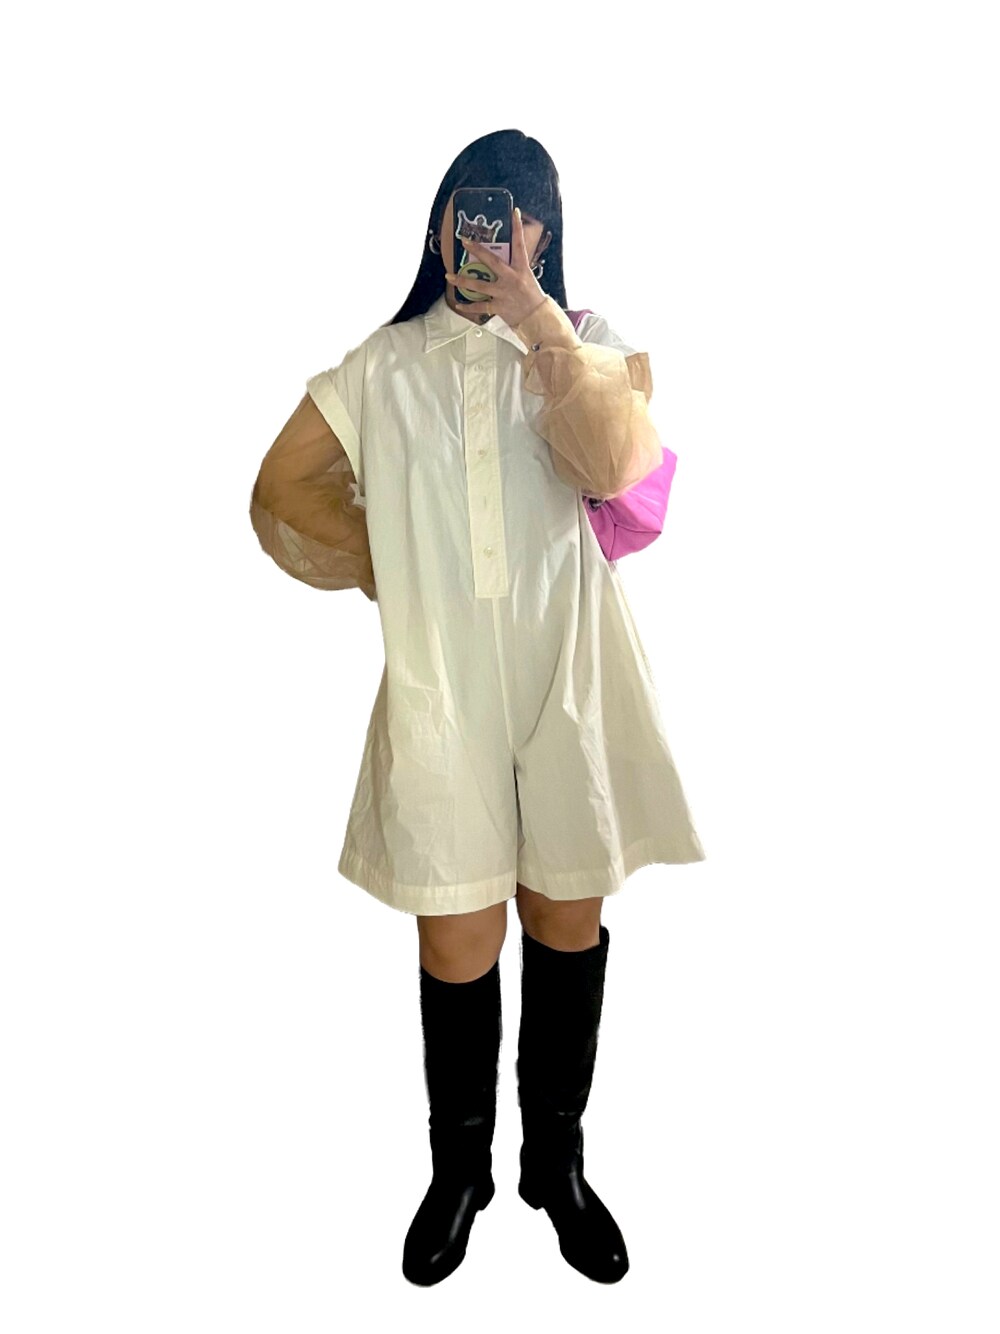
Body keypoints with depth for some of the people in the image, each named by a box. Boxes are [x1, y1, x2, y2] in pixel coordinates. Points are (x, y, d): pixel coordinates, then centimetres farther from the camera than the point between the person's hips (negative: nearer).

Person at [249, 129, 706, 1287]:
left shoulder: (588, 349, 8)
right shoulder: (383, 366, 10)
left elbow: (615, 466, -14)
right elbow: (280, 491, 13)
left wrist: (540, 322, -12)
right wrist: (374, 567, 8)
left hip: (569, 682, 1)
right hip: (440, 691, 0)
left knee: (568, 923, 10)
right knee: (456, 944, 5)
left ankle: (557, 1162, 34)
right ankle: (459, 1168, 32)